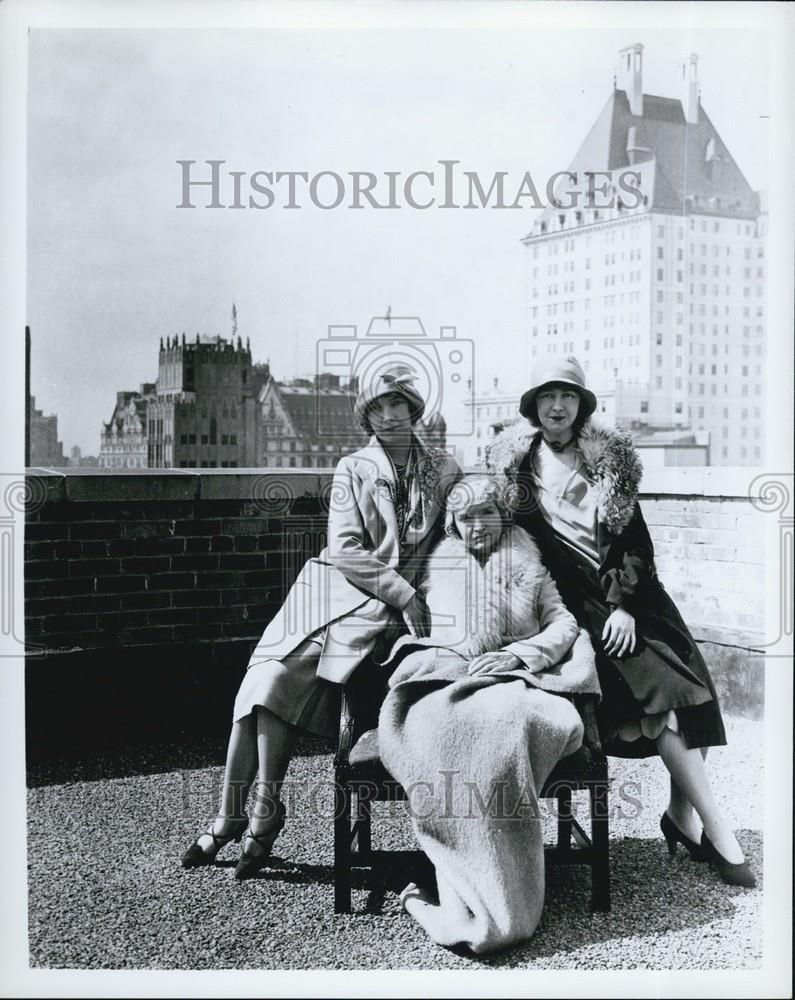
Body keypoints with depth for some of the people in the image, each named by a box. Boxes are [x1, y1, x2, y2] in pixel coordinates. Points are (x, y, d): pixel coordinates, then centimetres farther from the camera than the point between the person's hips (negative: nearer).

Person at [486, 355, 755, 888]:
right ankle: (716, 829, -15)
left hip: (627, 593, 3)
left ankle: (682, 814, -3)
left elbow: (636, 539, 5)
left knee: (690, 679, -16)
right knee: (660, 685, -19)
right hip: (572, 598, -3)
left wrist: (624, 604, -10)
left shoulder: (610, 458, 9)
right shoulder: (514, 461, 4)